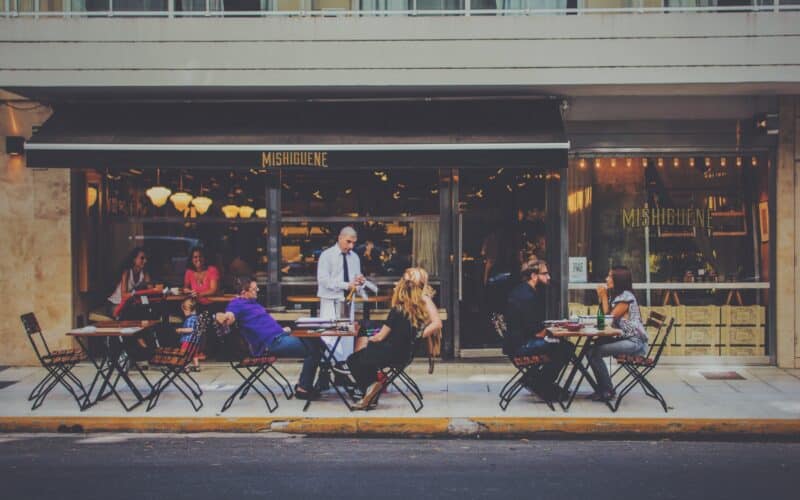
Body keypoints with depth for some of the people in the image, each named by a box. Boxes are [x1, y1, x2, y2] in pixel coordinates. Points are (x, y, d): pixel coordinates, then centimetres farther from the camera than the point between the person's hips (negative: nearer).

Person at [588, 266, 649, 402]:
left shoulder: (626, 296, -11)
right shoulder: (617, 296, 18)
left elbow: (609, 318, -9)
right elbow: (604, 317, 14)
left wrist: (604, 297, -4)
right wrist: (602, 298, 7)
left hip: (634, 343, -10)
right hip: (626, 339, 10)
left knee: (595, 352, -19)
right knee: (592, 350, 3)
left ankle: (607, 391, -10)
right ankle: (603, 389, 5)